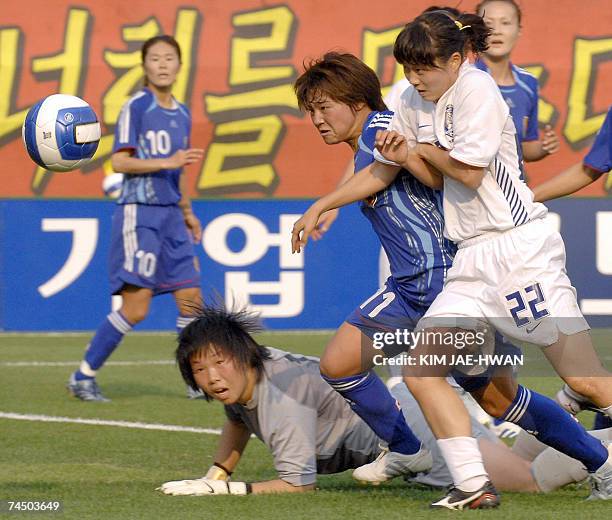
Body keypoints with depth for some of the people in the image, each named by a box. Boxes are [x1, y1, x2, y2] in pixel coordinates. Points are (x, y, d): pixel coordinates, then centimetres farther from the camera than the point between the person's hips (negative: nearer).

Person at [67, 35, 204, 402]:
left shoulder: (182, 114, 15)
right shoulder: (137, 107, -7)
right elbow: (120, 161, -13)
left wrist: (187, 213, 25)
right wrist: (167, 162, -22)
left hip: (171, 215, 7)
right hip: (138, 212, -7)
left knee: (190, 296, 3)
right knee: (135, 308, -10)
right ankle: (84, 377, 0)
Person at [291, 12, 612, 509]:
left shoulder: (476, 88, -8)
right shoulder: (418, 108, 15)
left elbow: (469, 171, -12)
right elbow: (382, 171, 27)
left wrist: (420, 151, 4)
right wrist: (320, 207, 25)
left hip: (519, 248, -8)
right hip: (472, 262, 8)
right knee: (422, 371, -4)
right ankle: (474, 486, -4)